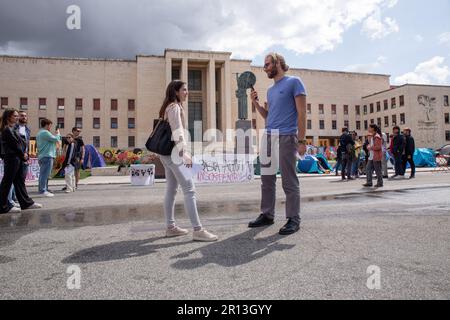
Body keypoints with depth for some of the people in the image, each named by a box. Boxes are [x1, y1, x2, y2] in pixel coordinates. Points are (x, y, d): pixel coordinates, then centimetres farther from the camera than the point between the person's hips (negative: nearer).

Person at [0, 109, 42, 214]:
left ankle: (26, 203, 18)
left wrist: (24, 154, 1)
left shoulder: (13, 129, 18)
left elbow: (21, 142, 14)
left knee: (20, 181, 12)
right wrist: (23, 155, -5)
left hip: (18, 158, 10)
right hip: (11, 158, -10)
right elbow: (15, 144, -14)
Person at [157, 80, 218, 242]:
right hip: (173, 152, -11)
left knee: (171, 189, 10)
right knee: (189, 188, -14)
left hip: (168, 152, 11)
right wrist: (184, 153, -27)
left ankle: (170, 227, 15)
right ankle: (198, 230, -14)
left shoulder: (171, 106, 21)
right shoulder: (175, 107, -9)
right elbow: (177, 131, -20)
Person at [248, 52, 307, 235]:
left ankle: (293, 219, 6)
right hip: (268, 136, 8)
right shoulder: (270, 90, 21)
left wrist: (301, 140, -14)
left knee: (289, 181, -3)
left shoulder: (294, 82, 0)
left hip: (286, 136, -7)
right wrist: (256, 103, 8)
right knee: (267, 179, 9)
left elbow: (301, 112, -7)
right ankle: (267, 215, 19)